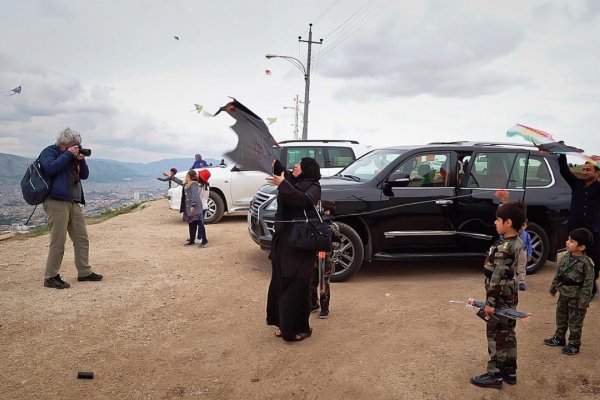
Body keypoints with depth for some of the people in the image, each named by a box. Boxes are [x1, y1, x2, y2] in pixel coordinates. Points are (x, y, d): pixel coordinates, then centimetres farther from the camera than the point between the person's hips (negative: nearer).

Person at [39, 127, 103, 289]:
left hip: (74, 203, 8)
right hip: (56, 202, -8)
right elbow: (50, 168, -20)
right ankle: (51, 277, -1)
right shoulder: (49, 152, 0)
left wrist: (81, 160, 1)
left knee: (82, 239, 9)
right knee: (58, 242, -9)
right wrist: (68, 154, -15)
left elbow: (84, 175, 17)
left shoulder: (72, 157, 21)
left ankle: (84, 272, 17)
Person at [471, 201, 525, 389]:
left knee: (495, 335, 2)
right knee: (508, 333, 17)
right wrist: (507, 202, 23)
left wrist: (490, 302, -21)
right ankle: (510, 372, 28)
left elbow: (497, 278, -24)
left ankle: (494, 375, 12)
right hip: (511, 295, 9)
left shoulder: (503, 248, -25)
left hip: (500, 298, -9)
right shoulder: (517, 241, 1)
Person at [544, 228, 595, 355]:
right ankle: (559, 338, 35)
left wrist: (583, 301, -17)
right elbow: (558, 274, 11)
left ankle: (574, 344, 23)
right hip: (563, 294, 7)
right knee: (561, 318, 19)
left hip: (576, 297, -6)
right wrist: (553, 288, 16)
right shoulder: (565, 257, -1)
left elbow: (588, 283, -17)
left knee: (575, 322, 8)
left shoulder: (586, 263, -20)